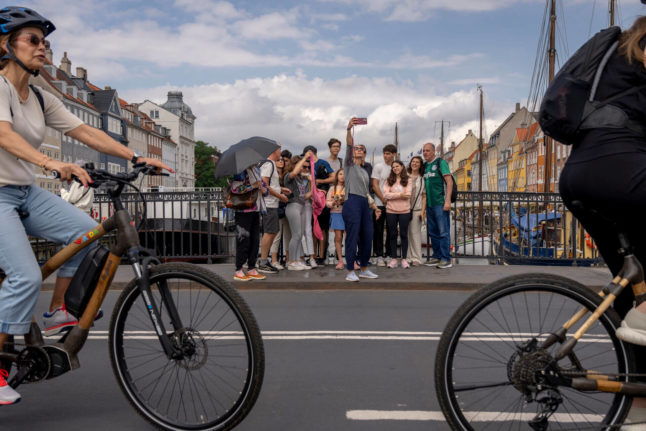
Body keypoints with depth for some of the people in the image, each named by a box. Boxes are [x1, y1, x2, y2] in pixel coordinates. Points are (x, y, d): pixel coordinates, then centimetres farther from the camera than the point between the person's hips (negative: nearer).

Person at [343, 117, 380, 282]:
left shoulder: (365, 172, 25)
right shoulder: (349, 164, 6)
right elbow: (349, 145, -11)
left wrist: (374, 206, 17)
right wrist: (349, 129, -25)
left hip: (364, 205, 7)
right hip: (352, 203, -7)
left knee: (367, 237, 7)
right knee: (352, 237, -7)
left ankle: (364, 269, 19)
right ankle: (350, 272, -1)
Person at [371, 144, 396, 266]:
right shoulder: (378, 167, 1)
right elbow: (375, 186, -3)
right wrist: (384, 200, -9)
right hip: (379, 203, -3)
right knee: (378, 230, 0)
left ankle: (389, 254, 15)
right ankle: (379, 256, 6)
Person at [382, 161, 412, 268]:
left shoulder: (408, 180, 6)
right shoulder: (389, 181, 9)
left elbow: (407, 195, -8)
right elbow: (385, 194, -6)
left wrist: (392, 195, -7)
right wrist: (400, 195, -9)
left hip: (404, 211, -1)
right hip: (391, 211, 1)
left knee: (404, 234, 3)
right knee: (392, 235, 5)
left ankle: (404, 259, 10)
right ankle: (393, 259, 10)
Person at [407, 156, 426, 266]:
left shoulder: (422, 179, 7)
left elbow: (424, 196, 6)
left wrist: (423, 210, -4)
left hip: (417, 209, -2)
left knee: (415, 233, -3)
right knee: (406, 233, 2)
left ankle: (416, 258, 1)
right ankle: (409, 257, 7)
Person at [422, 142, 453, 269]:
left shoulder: (441, 162, -4)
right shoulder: (425, 166, 17)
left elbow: (449, 182, -11)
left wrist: (447, 201, -19)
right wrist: (424, 203, 17)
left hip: (440, 203, -8)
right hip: (429, 204, 8)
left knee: (443, 232, -6)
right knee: (432, 231, 11)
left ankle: (446, 259, -3)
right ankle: (437, 257, 19)